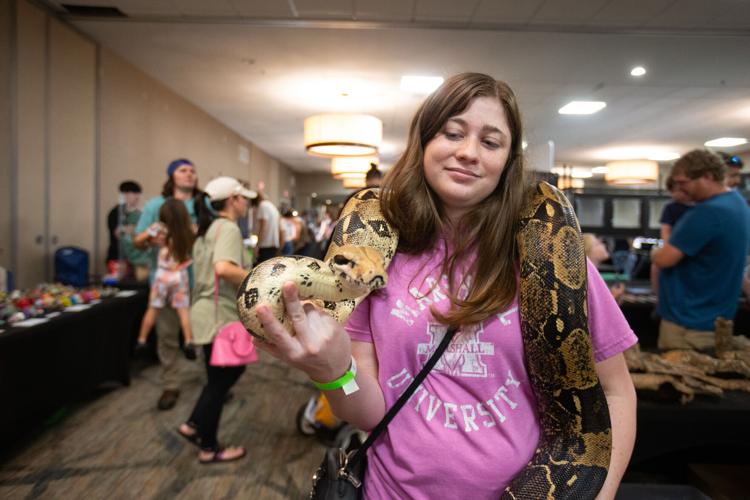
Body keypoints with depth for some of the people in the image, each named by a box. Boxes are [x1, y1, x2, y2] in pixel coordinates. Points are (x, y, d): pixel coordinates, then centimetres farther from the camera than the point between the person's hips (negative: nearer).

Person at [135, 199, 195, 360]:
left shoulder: (160, 229, -10)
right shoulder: (189, 233, -9)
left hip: (163, 275, 0)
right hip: (180, 275, 0)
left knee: (153, 310, 11)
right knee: (183, 311, 4)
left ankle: (141, 341, 21)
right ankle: (189, 343, 0)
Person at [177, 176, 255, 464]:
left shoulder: (209, 227, 14)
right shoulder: (229, 227, -17)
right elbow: (223, 268, -34)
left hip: (210, 312, 10)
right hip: (219, 316, -10)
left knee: (232, 369, 21)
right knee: (218, 382, 5)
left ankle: (194, 425, 28)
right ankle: (209, 449, 20)